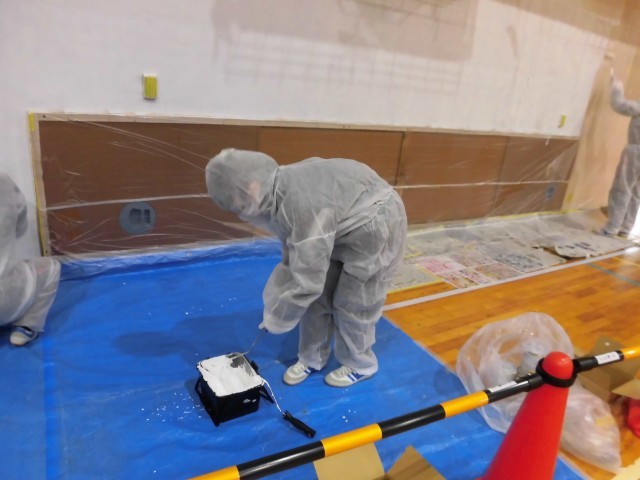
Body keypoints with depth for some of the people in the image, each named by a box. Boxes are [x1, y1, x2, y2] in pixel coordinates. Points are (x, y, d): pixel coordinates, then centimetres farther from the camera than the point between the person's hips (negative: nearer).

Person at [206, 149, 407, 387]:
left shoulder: (303, 207, -37)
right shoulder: (277, 197, -7)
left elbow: (307, 281, -30)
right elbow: (295, 261, 5)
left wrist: (276, 319, -16)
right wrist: (275, 306, 5)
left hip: (373, 228, -8)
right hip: (344, 228, 9)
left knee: (353, 303, 3)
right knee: (319, 295, 10)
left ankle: (359, 365, 28)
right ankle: (312, 358, 30)